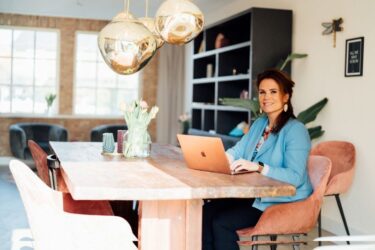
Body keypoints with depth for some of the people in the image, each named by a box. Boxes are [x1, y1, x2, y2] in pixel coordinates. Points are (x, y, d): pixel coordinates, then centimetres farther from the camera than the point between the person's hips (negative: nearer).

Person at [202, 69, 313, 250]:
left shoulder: (295, 130, -15)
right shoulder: (259, 123, 13)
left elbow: (295, 177, -24)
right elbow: (238, 150, 7)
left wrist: (259, 167, -35)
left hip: (284, 203, -8)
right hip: (253, 194, 8)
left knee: (221, 222, -21)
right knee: (206, 212, -11)